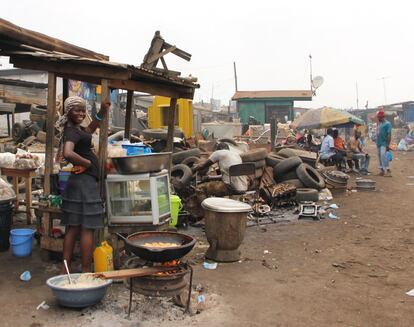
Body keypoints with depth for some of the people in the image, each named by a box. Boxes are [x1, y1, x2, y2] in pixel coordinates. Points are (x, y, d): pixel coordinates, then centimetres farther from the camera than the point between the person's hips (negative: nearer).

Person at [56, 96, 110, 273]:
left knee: (72, 227, 11)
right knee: (87, 228, -3)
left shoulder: (76, 128, 14)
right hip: (85, 181, -9)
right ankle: (86, 271, 5)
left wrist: (102, 111, 21)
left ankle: (65, 269, 18)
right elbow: (68, 153, -33)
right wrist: (87, 163, -17)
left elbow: (90, 129, 35)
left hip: (77, 182, 9)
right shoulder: (71, 131, -15)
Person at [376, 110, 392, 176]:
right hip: (378, 143, 9)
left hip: (384, 143, -9)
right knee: (380, 157, 11)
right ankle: (382, 170, 18)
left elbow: (389, 135, -15)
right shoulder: (379, 124, 15)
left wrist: (388, 145, -20)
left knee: (383, 156, -18)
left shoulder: (387, 124, -10)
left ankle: (388, 171, -17)